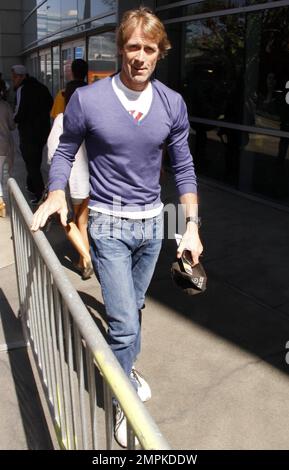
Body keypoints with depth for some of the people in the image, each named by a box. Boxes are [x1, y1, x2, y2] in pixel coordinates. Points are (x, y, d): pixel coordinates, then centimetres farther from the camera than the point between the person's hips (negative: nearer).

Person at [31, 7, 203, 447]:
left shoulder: (173, 104, -3)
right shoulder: (87, 100, -12)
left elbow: (183, 167, 4)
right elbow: (65, 152, 2)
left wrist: (192, 226, 0)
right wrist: (56, 193, -16)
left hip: (152, 223, 4)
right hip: (109, 225, -3)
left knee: (133, 309, 20)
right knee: (125, 323, -3)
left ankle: (126, 366, 47)